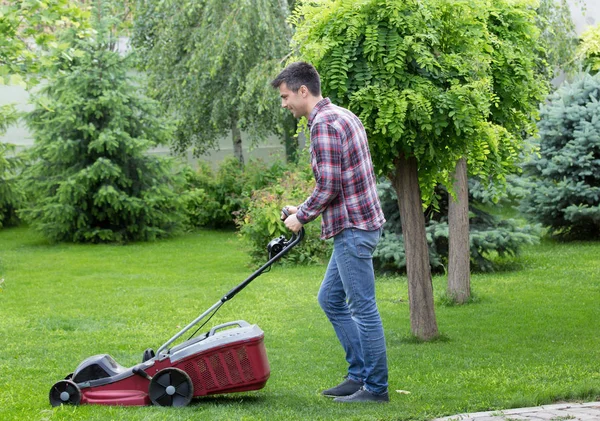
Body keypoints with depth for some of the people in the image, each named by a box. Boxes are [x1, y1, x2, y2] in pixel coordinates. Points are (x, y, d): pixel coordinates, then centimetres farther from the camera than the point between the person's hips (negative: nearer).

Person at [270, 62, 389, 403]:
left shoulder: (324, 125, -16)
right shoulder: (344, 116, 16)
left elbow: (328, 187, -21)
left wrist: (301, 217, -5)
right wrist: (303, 211, 19)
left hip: (353, 228, -11)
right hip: (360, 223, 11)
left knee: (363, 308, -3)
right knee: (331, 298, 16)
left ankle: (376, 387, 3)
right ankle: (360, 374, 19)